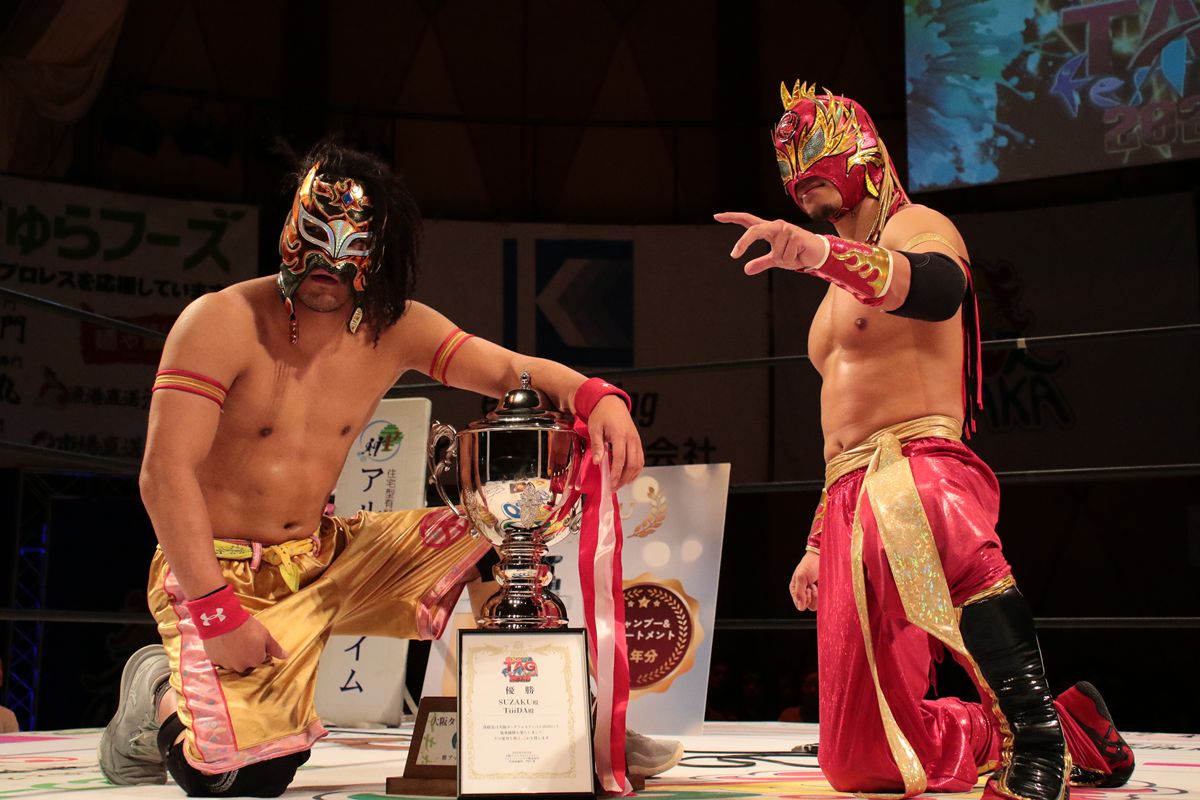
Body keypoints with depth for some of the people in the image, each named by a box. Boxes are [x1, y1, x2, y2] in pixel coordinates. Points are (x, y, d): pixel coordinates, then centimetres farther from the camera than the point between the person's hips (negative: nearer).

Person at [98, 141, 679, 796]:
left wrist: (596, 396, -28)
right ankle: (160, 694, 8)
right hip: (215, 572, -5)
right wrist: (218, 615, -28)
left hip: (327, 561, 6)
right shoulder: (222, 323, -17)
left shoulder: (396, 331, -1)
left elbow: (512, 370, -4)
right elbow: (165, 473, -22)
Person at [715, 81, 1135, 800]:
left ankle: (1037, 732, -42)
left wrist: (821, 252, -44)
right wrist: (819, 545, 30)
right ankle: (1073, 729, 21)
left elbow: (934, 286, -26)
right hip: (852, 501, 9)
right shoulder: (842, 286, 28)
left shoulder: (915, 228, 1)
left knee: (903, 507, -48)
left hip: (922, 467, -9)